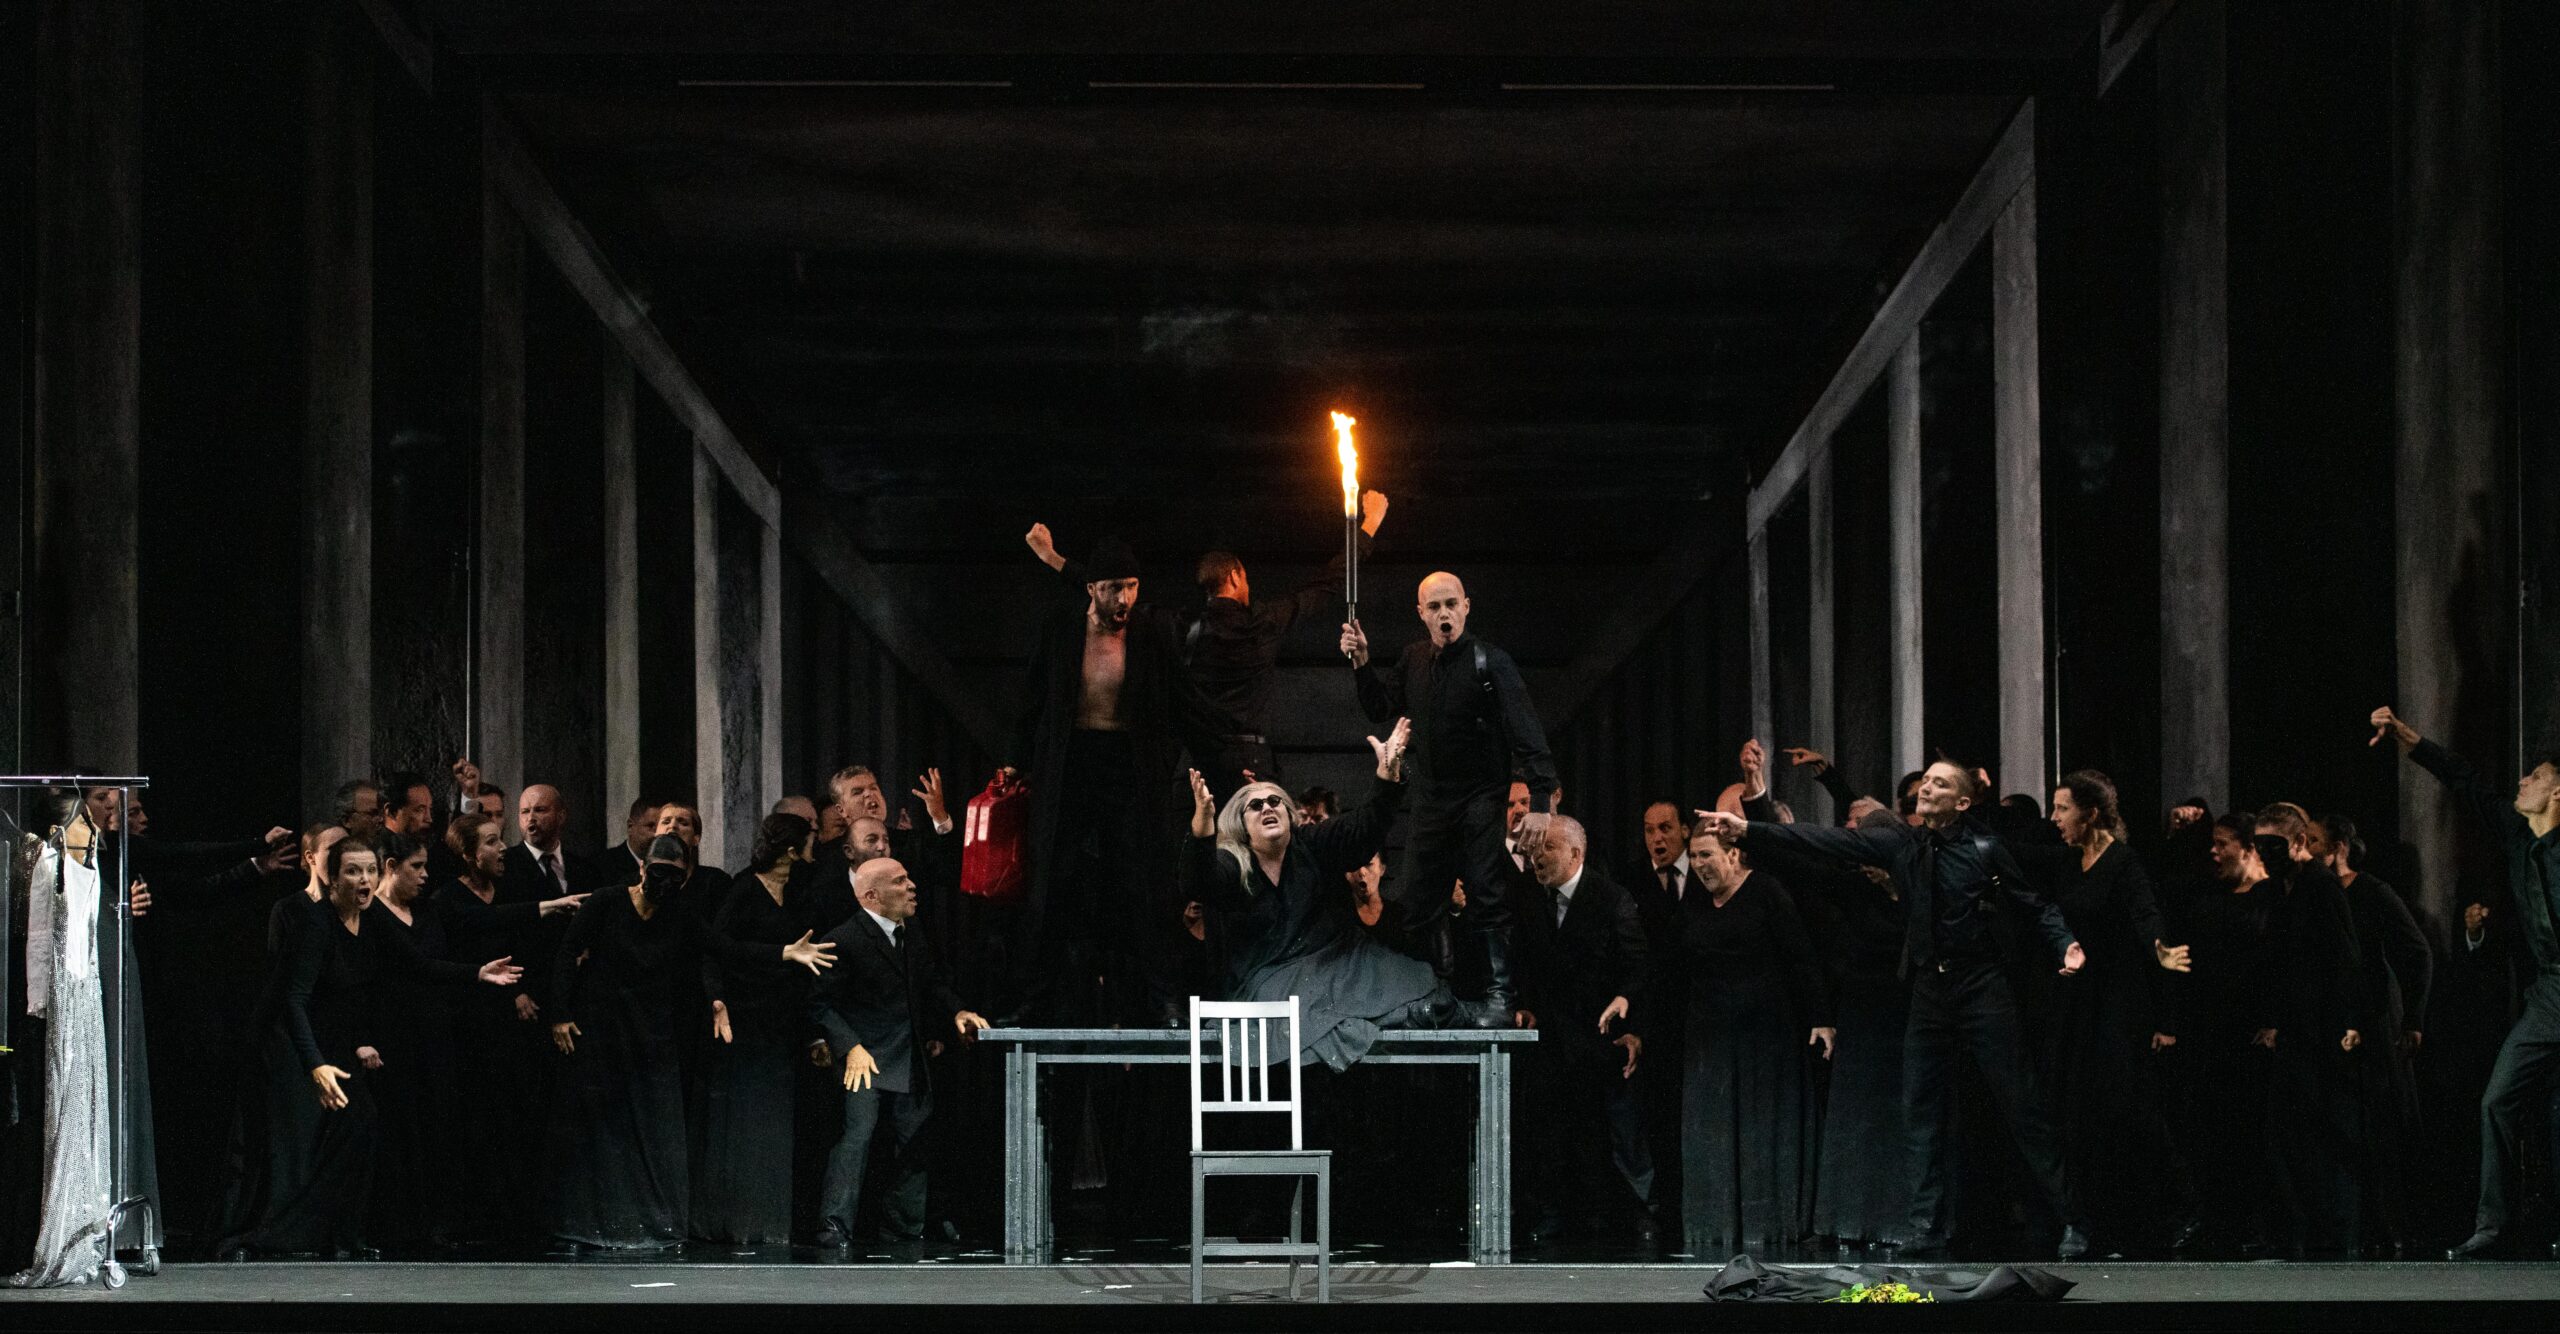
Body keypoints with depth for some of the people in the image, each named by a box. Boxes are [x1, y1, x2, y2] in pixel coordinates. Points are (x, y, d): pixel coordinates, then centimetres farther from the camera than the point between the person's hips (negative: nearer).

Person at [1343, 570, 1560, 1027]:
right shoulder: (1414, 660, 7)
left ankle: (1499, 997, -6)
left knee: (1487, 899, -9)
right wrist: (1362, 663, 2)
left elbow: (1526, 733, -18)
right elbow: (1380, 709, 19)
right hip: (1431, 798, 6)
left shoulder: (1490, 662, -12)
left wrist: (1541, 801, -26)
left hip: (1482, 798, -6)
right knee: (1413, 904, 6)